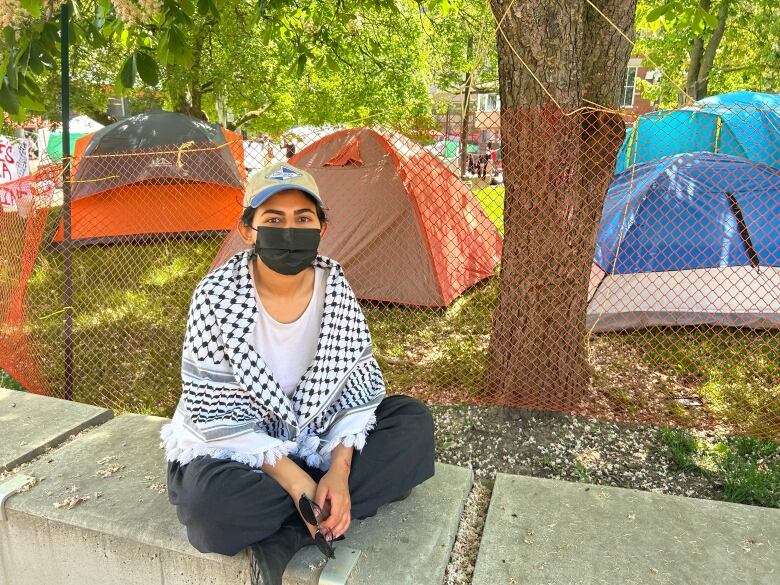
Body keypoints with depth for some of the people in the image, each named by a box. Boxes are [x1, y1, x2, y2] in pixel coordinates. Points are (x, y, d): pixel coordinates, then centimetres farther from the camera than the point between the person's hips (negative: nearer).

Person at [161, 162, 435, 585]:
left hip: (316, 439, 4)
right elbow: (215, 413, -18)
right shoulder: (217, 296, -21)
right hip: (235, 450, -4)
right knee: (211, 508, -36)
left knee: (414, 421, -14)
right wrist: (293, 479, -25)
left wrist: (339, 469, -21)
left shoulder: (335, 287, -11)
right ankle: (328, 511, -9)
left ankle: (285, 538, -18)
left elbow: (357, 385, -6)